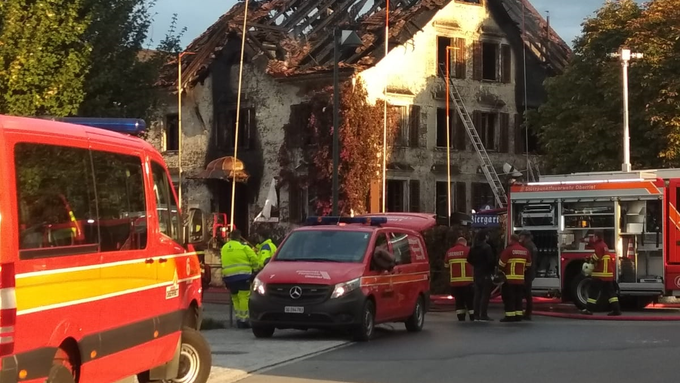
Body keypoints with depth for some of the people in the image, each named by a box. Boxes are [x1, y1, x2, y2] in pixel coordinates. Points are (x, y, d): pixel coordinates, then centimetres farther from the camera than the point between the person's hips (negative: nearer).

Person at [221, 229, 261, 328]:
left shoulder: (224, 248, 16)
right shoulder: (243, 247, -2)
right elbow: (254, 259, -5)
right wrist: (256, 267, 12)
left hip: (228, 276, 5)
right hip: (243, 275, -5)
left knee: (235, 298, 15)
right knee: (244, 297, -6)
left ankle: (238, 317, 12)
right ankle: (243, 319, -11)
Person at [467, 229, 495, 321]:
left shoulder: (473, 248, 9)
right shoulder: (487, 247, -14)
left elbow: (469, 260, 13)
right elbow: (491, 260, -18)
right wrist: (493, 267, -2)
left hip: (476, 273, 7)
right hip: (486, 273, -7)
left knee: (477, 294, 11)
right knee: (485, 294, -5)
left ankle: (476, 314, 11)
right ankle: (483, 315, -9)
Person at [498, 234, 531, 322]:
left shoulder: (508, 250, -11)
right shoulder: (525, 251, 8)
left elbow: (501, 264, -10)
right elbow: (528, 264, 16)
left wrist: (502, 271, 9)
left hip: (509, 278, -6)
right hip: (521, 279, 6)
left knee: (509, 297, -1)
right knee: (518, 297, 12)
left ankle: (510, 316, -4)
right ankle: (518, 315, 12)